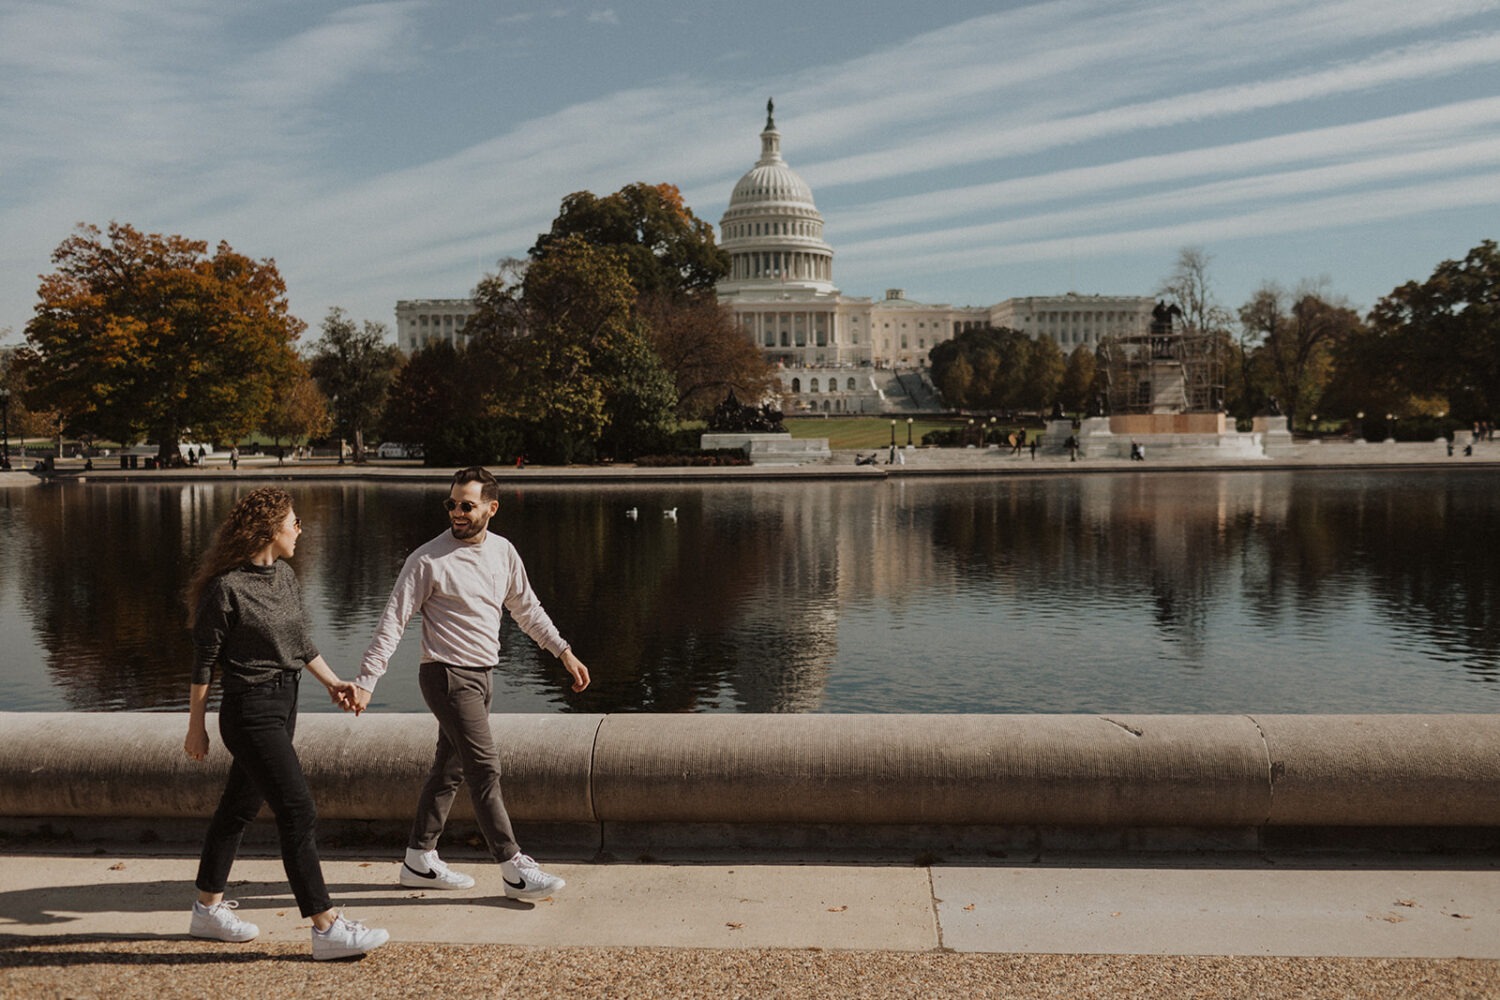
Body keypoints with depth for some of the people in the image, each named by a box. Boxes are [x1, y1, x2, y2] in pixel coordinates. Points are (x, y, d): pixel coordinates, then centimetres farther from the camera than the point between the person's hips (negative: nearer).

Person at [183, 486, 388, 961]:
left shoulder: (284, 576, 7)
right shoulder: (226, 588, -17)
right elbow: (203, 662, -10)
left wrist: (332, 682, 11)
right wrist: (196, 726, -5)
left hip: (283, 705, 8)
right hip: (250, 711, -8)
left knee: (239, 808, 19)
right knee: (298, 814, -8)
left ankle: (208, 908, 34)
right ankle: (326, 928, -3)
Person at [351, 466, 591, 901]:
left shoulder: (503, 551, 6)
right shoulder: (428, 560, -13)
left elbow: (526, 608, 18)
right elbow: (393, 621, -12)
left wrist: (564, 652, 16)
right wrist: (366, 680, -17)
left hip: (480, 674, 7)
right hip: (448, 675, -7)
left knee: (450, 768, 14)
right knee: (485, 768, -9)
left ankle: (420, 859, 27)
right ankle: (515, 869, -4)